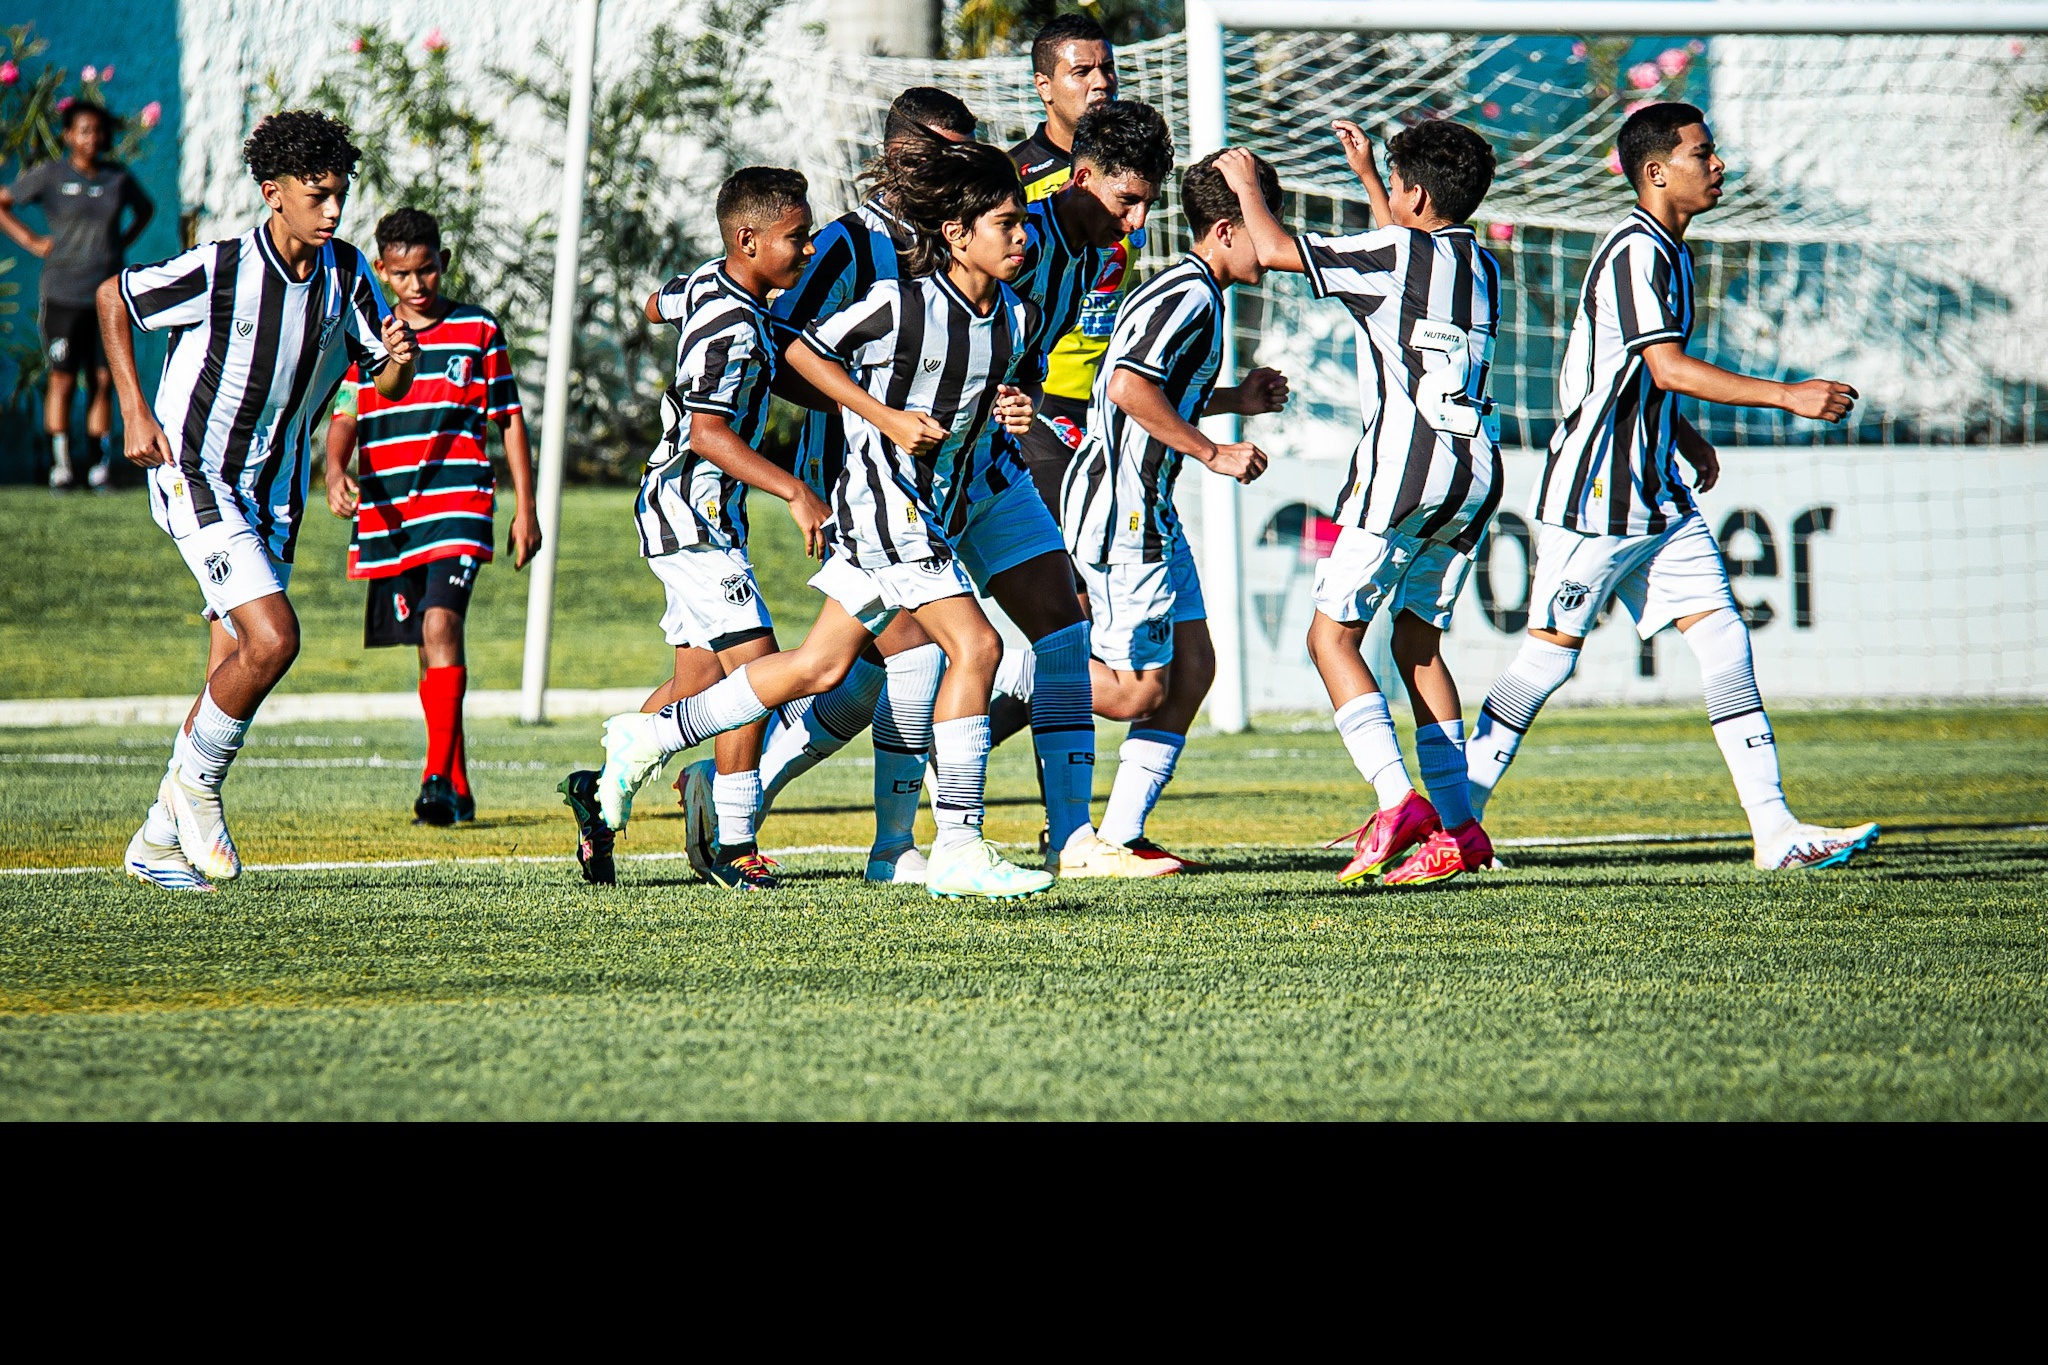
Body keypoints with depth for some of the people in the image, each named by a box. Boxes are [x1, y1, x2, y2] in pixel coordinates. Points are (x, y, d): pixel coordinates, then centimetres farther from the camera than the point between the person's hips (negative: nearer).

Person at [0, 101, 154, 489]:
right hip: (64, 293, -3)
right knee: (62, 379, -4)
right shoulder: (50, 175, -1)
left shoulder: (119, 178, 8)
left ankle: (101, 461, 7)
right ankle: (60, 463, 0)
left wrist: (123, 243, 13)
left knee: (103, 381, 3)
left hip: (109, 294, 3)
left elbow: (145, 209, 28)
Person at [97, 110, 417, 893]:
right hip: (194, 476, -6)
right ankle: (195, 784, 0)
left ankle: (158, 842, 19)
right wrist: (134, 411, -6)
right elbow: (112, 298, -1)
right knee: (272, 639, -22)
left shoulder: (347, 274, -2)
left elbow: (386, 384, 3)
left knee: (234, 672, 6)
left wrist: (399, 358, -21)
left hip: (274, 491, 6)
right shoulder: (219, 271, -17)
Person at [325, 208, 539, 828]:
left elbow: (510, 421, 8)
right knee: (429, 645, 10)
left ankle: (439, 778, -26)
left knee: (441, 625, -22)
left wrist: (525, 509, 5)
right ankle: (458, 790, 19)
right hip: (387, 516, 4)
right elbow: (345, 416, 7)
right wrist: (336, 471, -14)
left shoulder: (479, 332, 4)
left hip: (459, 507, -4)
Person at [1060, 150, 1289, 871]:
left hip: (1149, 509, 11)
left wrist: (1236, 399, 21)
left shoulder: (1186, 291, 17)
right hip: (1121, 507, -11)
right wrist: (1212, 452, -21)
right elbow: (1129, 388, -28)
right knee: (1137, 690, -9)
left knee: (1192, 666, 9)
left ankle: (1121, 834, 9)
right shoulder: (1191, 295, -15)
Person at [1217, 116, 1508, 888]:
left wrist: (1245, 182, 12)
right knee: (1418, 641, 15)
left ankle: (1397, 800, -18)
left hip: (1404, 468, -8)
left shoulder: (1396, 253, -8)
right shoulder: (1479, 266, 14)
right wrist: (1366, 173, 43)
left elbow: (1273, 250, -6)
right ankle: (1456, 824, 8)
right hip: (1475, 470, 8)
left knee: (1332, 634, -2)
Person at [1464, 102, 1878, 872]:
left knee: (1724, 639, -1)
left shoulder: (1668, 252, 14)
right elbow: (1668, 369, -25)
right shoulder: (1635, 251, -16)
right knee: (1550, 656, -2)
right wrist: (1789, 397, -25)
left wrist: (1686, 439, 17)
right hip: (1594, 495, -9)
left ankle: (1775, 832, -6)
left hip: (1657, 494, 9)